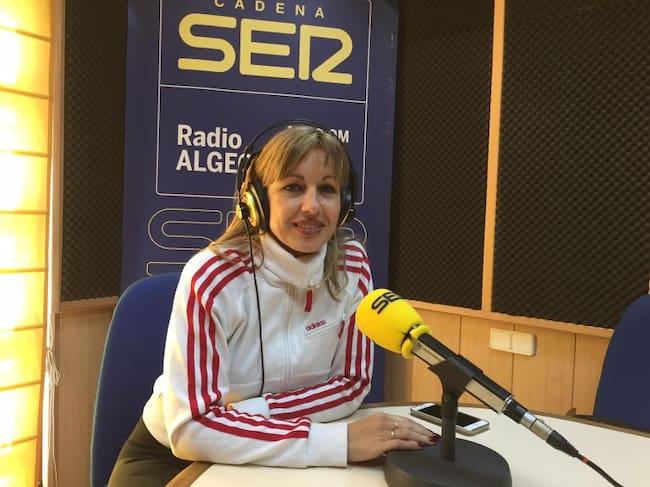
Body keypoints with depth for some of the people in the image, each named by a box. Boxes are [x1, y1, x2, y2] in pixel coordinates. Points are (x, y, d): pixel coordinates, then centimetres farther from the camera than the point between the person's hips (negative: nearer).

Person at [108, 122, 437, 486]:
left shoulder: (353, 265, -12)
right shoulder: (212, 278, -24)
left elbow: (353, 383, -6)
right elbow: (192, 427, -27)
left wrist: (247, 415, -19)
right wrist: (337, 441, -34)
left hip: (273, 457, 4)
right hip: (174, 454, -3)